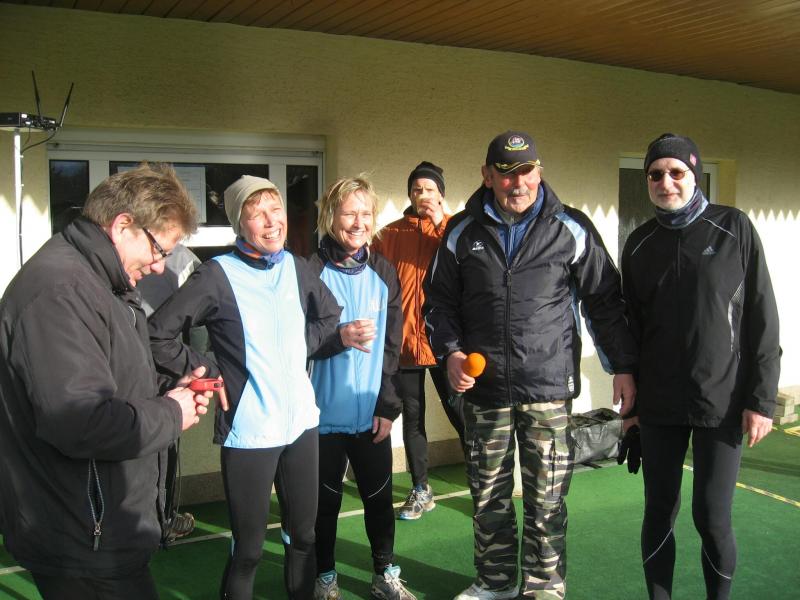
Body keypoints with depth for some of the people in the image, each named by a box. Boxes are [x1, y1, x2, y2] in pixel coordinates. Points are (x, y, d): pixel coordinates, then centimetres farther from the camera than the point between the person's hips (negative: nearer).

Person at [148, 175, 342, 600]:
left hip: (302, 422, 5)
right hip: (248, 430, -5)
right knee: (248, 545, 5)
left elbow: (329, 314, 22)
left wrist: (302, 347, 9)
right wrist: (207, 370, -11)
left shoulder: (296, 267, 4)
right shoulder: (217, 275, -12)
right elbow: (157, 335, -14)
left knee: (303, 532, 18)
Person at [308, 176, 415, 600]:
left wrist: (387, 405, -1)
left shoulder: (383, 272, 3)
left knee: (379, 495, 11)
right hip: (325, 413, -3)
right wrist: (338, 337, -25)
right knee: (326, 498, 10)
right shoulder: (312, 271, -9)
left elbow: (392, 346, 4)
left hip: (371, 413, 3)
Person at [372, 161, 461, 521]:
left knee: (460, 414, 1)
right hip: (403, 341, 2)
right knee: (412, 417, 12)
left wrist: (441, 223, -17)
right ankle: (421, 491, 26)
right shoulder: (389, 234, 6)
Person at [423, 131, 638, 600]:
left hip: (549, 387, -2)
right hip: (482, 386, 2)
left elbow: (605, 301, 5)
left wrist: (623, 366, 3)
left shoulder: (571, 228, 0)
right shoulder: (463, 231, 5)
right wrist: (450, 351, -2)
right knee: (489, 495, 13)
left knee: (546, 499, 4)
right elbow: (439, 299, 13)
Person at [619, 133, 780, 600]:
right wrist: (630, 396, 9)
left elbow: (761, 317, -4)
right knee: (659, 514, 8)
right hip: (658, 405, 3)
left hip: (722, 403, -3)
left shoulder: (734, 228, -2)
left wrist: (762, 399, -8)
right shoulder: (640, 243, 7)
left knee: (713, 517, 1)